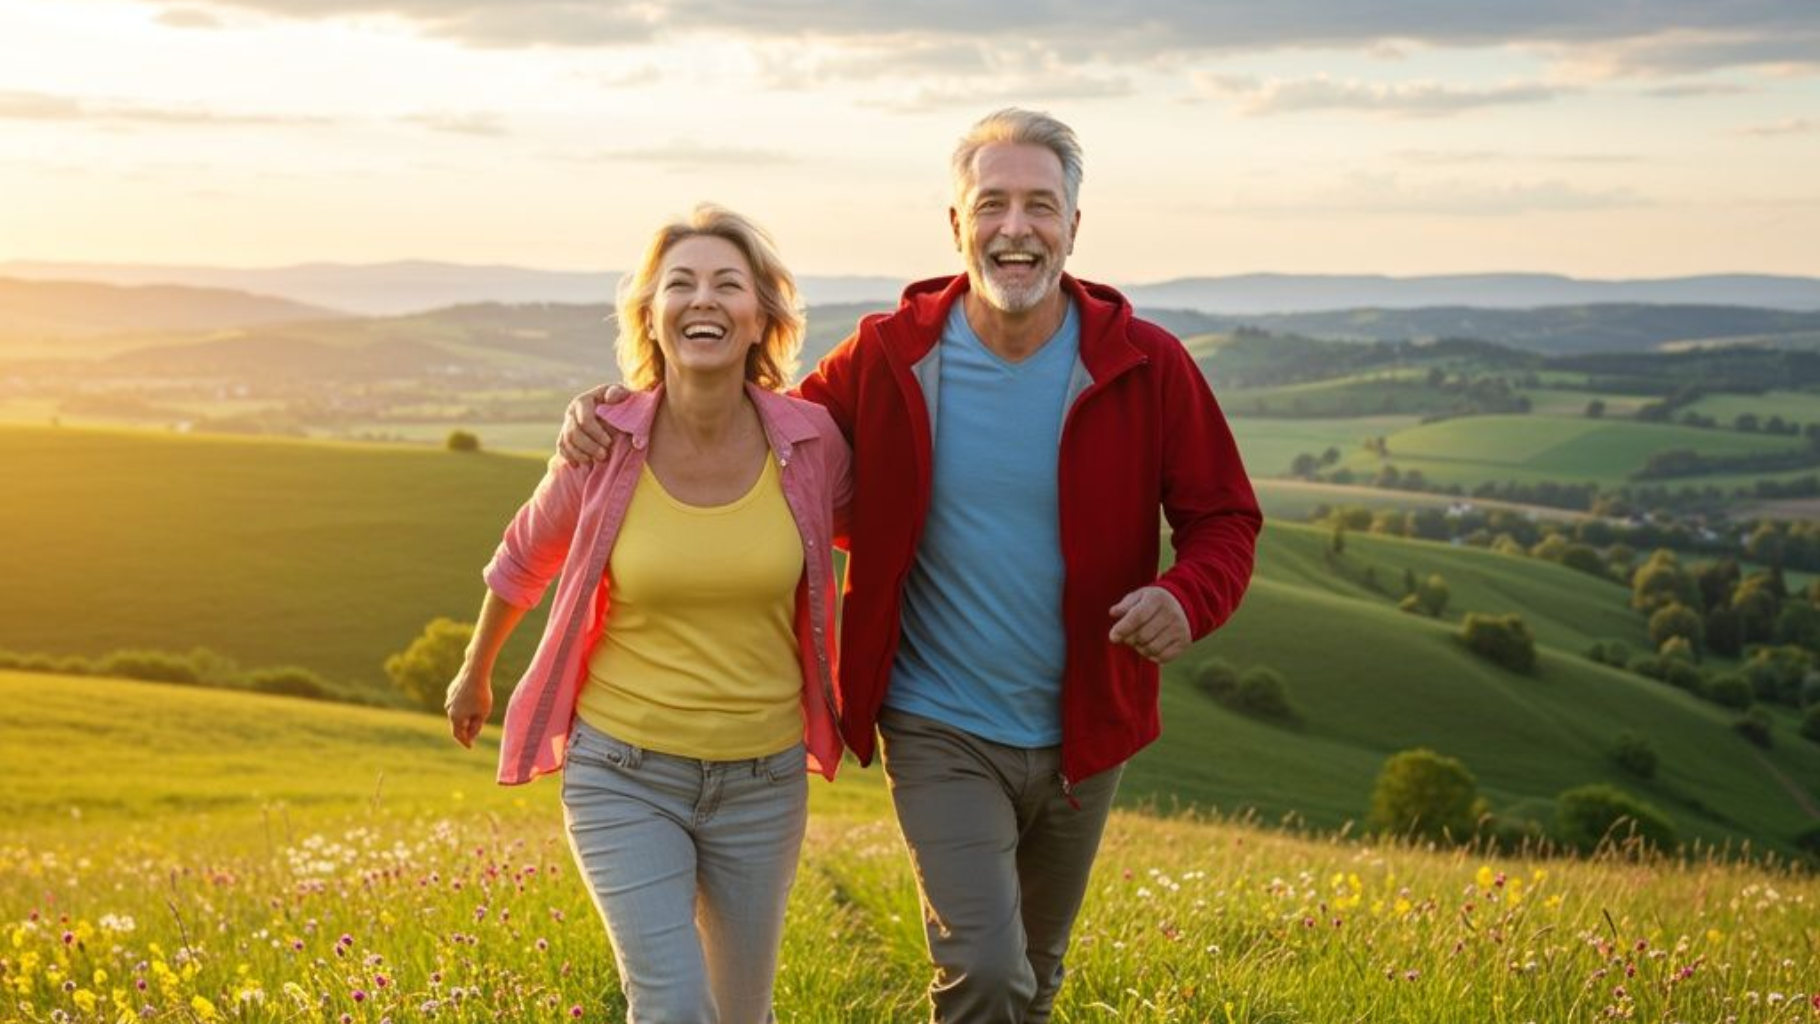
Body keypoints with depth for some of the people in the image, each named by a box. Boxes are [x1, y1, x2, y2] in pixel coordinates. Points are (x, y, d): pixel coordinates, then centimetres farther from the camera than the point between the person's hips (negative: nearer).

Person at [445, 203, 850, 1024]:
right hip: (624, 773, -2)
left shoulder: (811, 441, -11)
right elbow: (525, 558, 8)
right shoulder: (606, 448, -12)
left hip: (763, 778, 2)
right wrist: (475, 673, 22)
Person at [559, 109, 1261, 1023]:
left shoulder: (1146, 367, -9)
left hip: (1081, 738, 3)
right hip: (940, 734, -2)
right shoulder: (889, 359, -9)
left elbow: (1224, 517, -1)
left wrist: (1188, 598, -24)